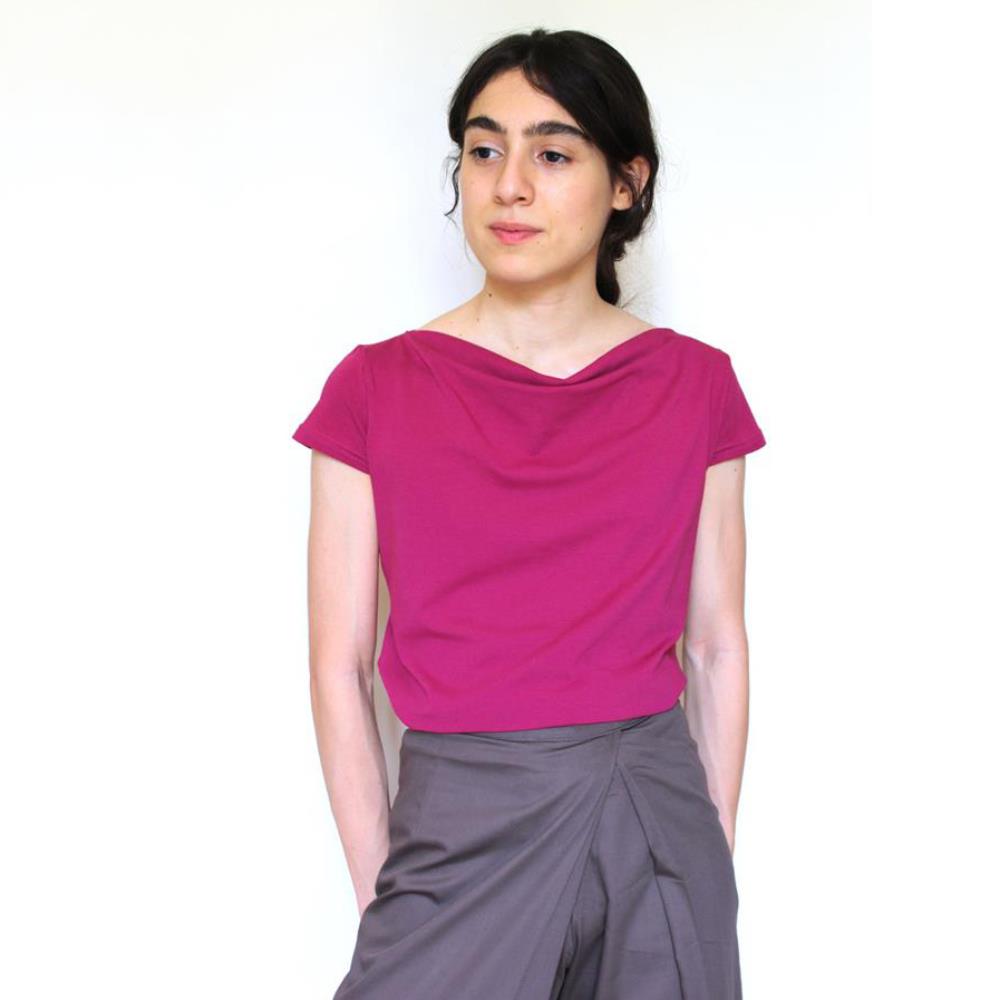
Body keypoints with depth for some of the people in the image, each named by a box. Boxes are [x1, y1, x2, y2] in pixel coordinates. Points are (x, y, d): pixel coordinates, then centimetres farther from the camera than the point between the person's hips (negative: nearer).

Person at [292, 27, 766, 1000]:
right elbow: (338, 664, -2)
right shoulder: (377, 389, -2)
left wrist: (715, 853, 3)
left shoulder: (695, 384, 2)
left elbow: (717, 644, 5)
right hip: (460, 822, -1)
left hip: (653, 812, 2)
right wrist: (381, 896, -4)